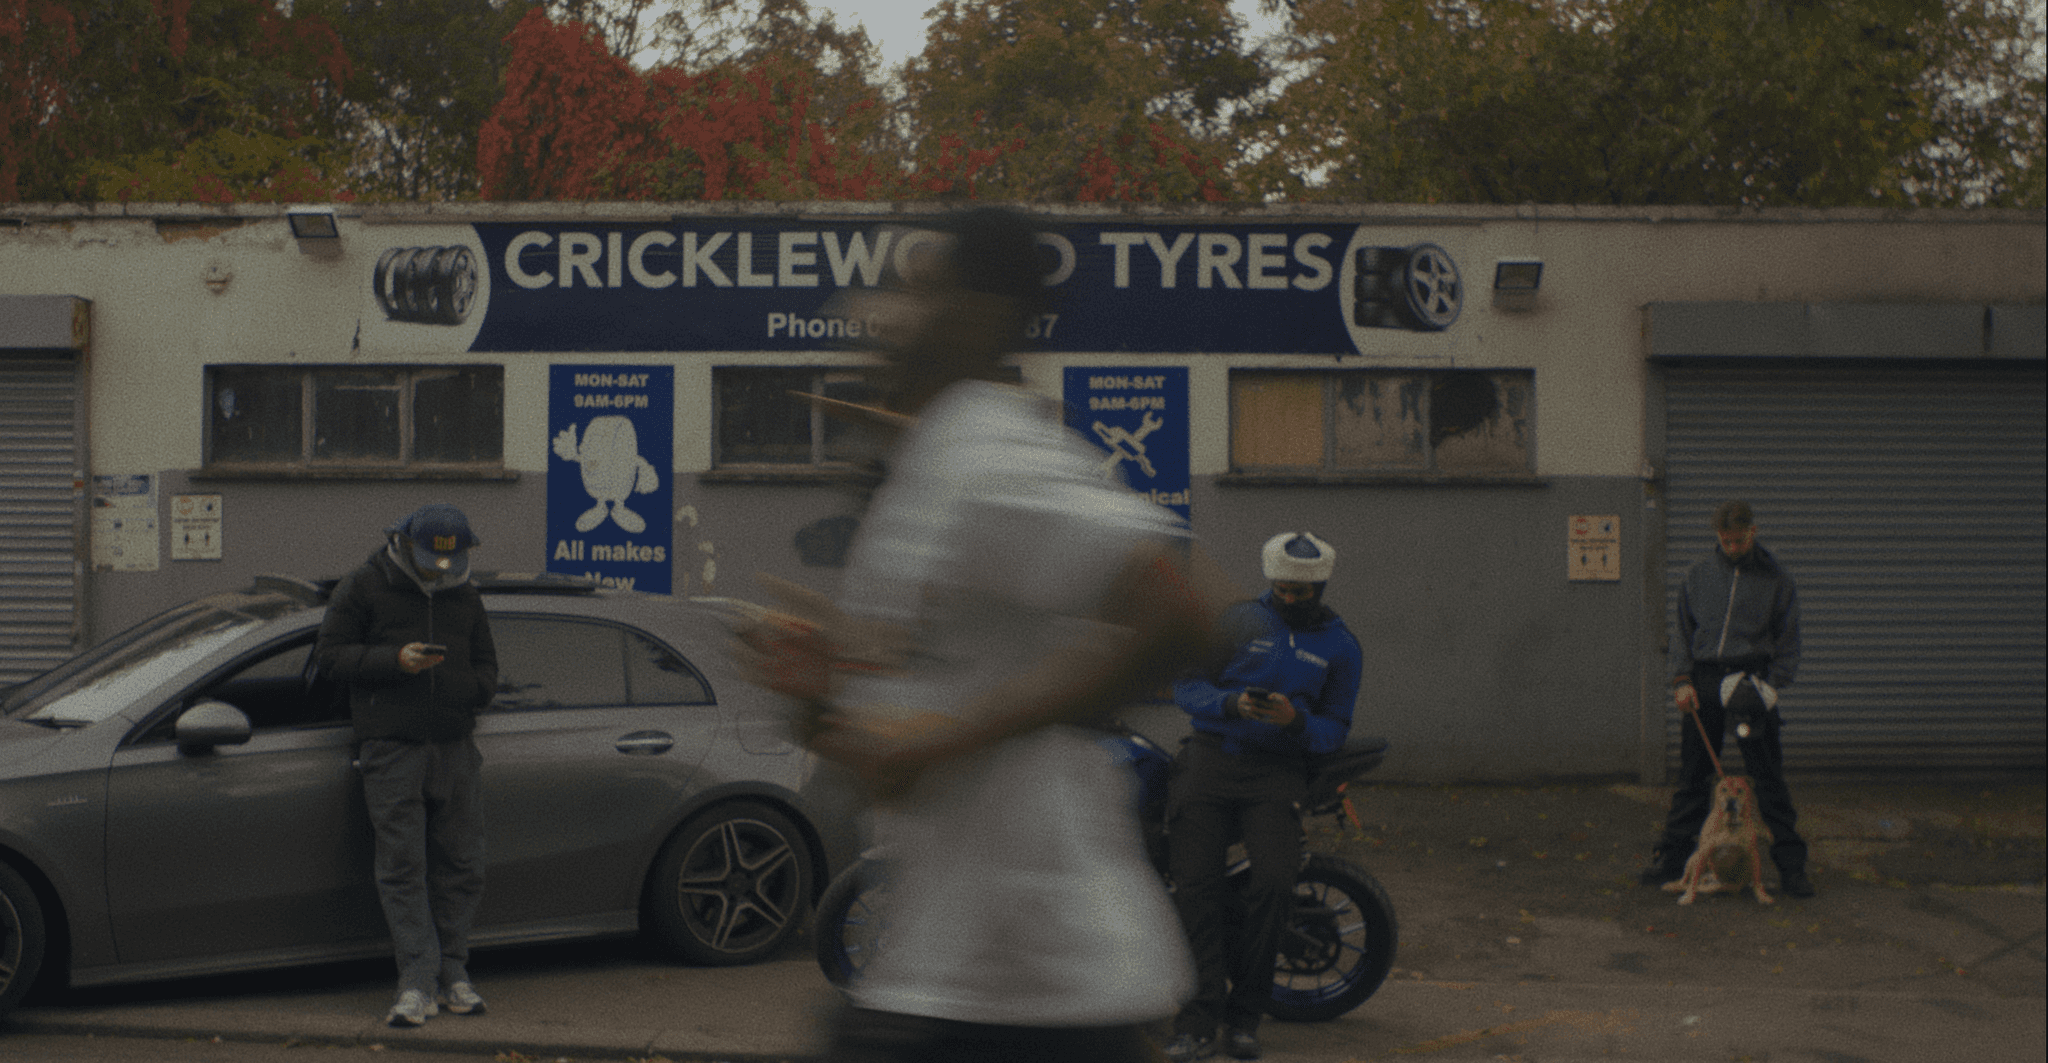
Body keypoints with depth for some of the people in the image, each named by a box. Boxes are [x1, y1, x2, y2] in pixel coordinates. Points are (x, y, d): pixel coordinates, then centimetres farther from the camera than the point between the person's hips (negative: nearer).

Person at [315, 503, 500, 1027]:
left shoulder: (465, 597, 14)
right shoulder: (364, 587, 2)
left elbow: (487, 668, 19)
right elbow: (330, 654, -3)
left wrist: (465, 688, -4)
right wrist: (394, 660, -17)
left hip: (454, 748, 4)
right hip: (390, 750, -4)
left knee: (460, 866, 4)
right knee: (402, 868, -8)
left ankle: (453, 974, 14)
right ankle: (418, 984, -7)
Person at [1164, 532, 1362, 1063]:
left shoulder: (1341, 646, 11)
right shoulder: (1236, 620, 7)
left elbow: (1336, 727, 8)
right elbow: (1186, 684, 3)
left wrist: (1295, 720, -14)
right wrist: (1232, 704, -16)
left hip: (1279, 771, 0)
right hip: (1211, 757, 0)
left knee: (1274, 883, -19)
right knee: (1195, 887, -11)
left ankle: (1244, 1013, -4)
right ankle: (1200, 1020, -8)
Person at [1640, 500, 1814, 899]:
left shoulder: (1776, 580, 4)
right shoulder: (1699, 574, 10)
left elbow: (1788, 645, 6)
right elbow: (1683, 631, 13)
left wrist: (1771, 686, -7)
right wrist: (1682, 679, 1)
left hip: (1751, 680, -2)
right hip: (1703, 680, 2)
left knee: (1769, 778, -2)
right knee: (1692, 776, 7)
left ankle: (1791, 865, 4)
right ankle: (1672, 857, 14)